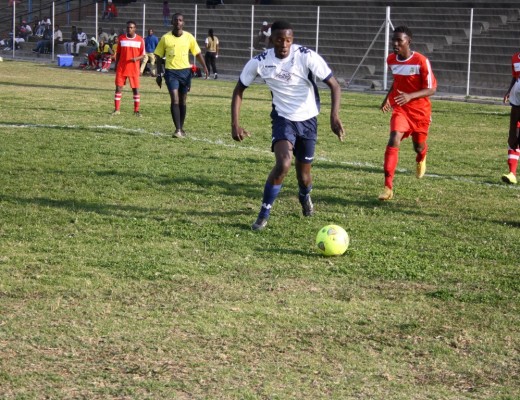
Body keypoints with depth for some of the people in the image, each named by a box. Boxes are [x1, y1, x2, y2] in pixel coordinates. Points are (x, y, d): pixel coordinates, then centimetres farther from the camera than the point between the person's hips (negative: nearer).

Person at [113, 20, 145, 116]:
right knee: (118, 88, -2)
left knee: (135, 89, 1)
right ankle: (116, 109, 4)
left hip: (134, 68, -1)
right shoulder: (121, 38, 5)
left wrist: (136, 58, -18)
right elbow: (118, 53, 11)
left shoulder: (140, 40, 1)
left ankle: (136, 110, 7)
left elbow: (143, 55, 3)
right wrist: (116, 66, 7)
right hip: (121, 68, 1)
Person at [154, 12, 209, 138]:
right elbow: (159, 57, 5)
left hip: (185, 71, 2)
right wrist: (159, 74, 2)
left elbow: (197, 53, 9)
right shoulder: (165, 38, -1)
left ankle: (181, 128, 21)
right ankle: (177, 129, -16)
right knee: (175, 100, -14)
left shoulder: (189, 37, 2)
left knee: (182, 101, 9)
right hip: (171, 72, -2)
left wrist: (204, 66, -5)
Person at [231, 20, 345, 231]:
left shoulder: (307, 56, -20)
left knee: (303, 173, 9)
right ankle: (263, 215, -9)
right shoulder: (260, 62, -14)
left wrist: (334, 115, -31)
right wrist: (235, 124, -9)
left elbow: (334, 85, -17)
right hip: (283, 118, 0)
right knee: (283, 164, -25)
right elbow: (239, 90, 0)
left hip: (307, 119, 1)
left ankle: (305, 197, 48)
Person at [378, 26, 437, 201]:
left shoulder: (421, 61, -18)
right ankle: (388, 187, -25)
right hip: (399, 109, 2)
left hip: (420, 110, -2)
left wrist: (410, 96, -31)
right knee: (394, 140, -21)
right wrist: (388, 97, 9)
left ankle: (421, 159, 58)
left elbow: (431, 89, -17)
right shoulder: (391, 60, -1)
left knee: (418, 146, 15)